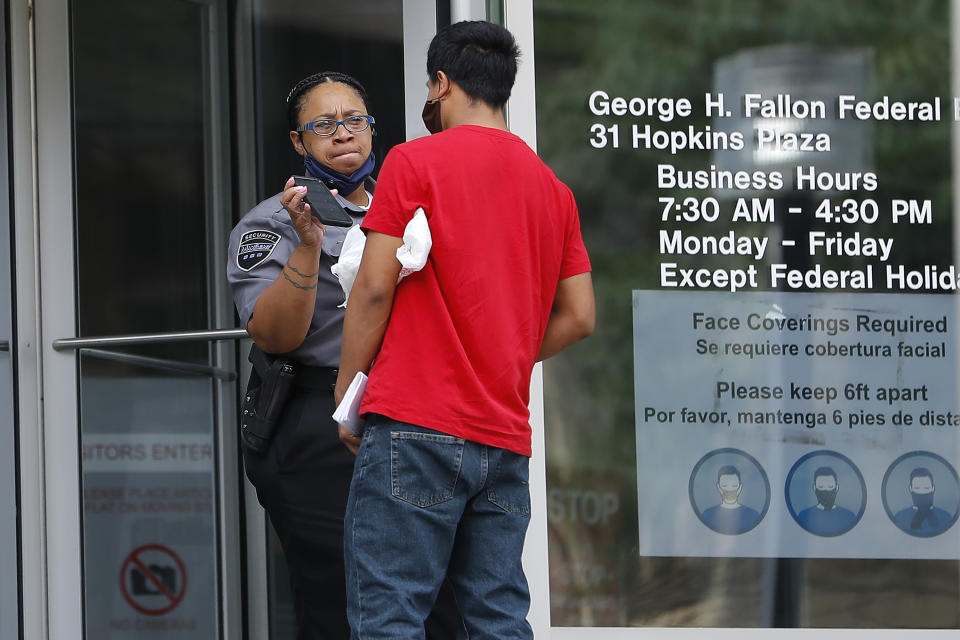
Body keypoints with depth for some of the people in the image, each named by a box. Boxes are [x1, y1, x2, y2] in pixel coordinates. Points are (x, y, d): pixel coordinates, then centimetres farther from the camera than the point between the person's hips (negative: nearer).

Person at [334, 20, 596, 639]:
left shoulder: (415, 161, -2)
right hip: (507, 437, 6)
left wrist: (347, 390, 3)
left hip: (416, 427, -6)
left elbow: (375, 287, -6)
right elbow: (578, 317, 13)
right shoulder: (553, 187, 14)